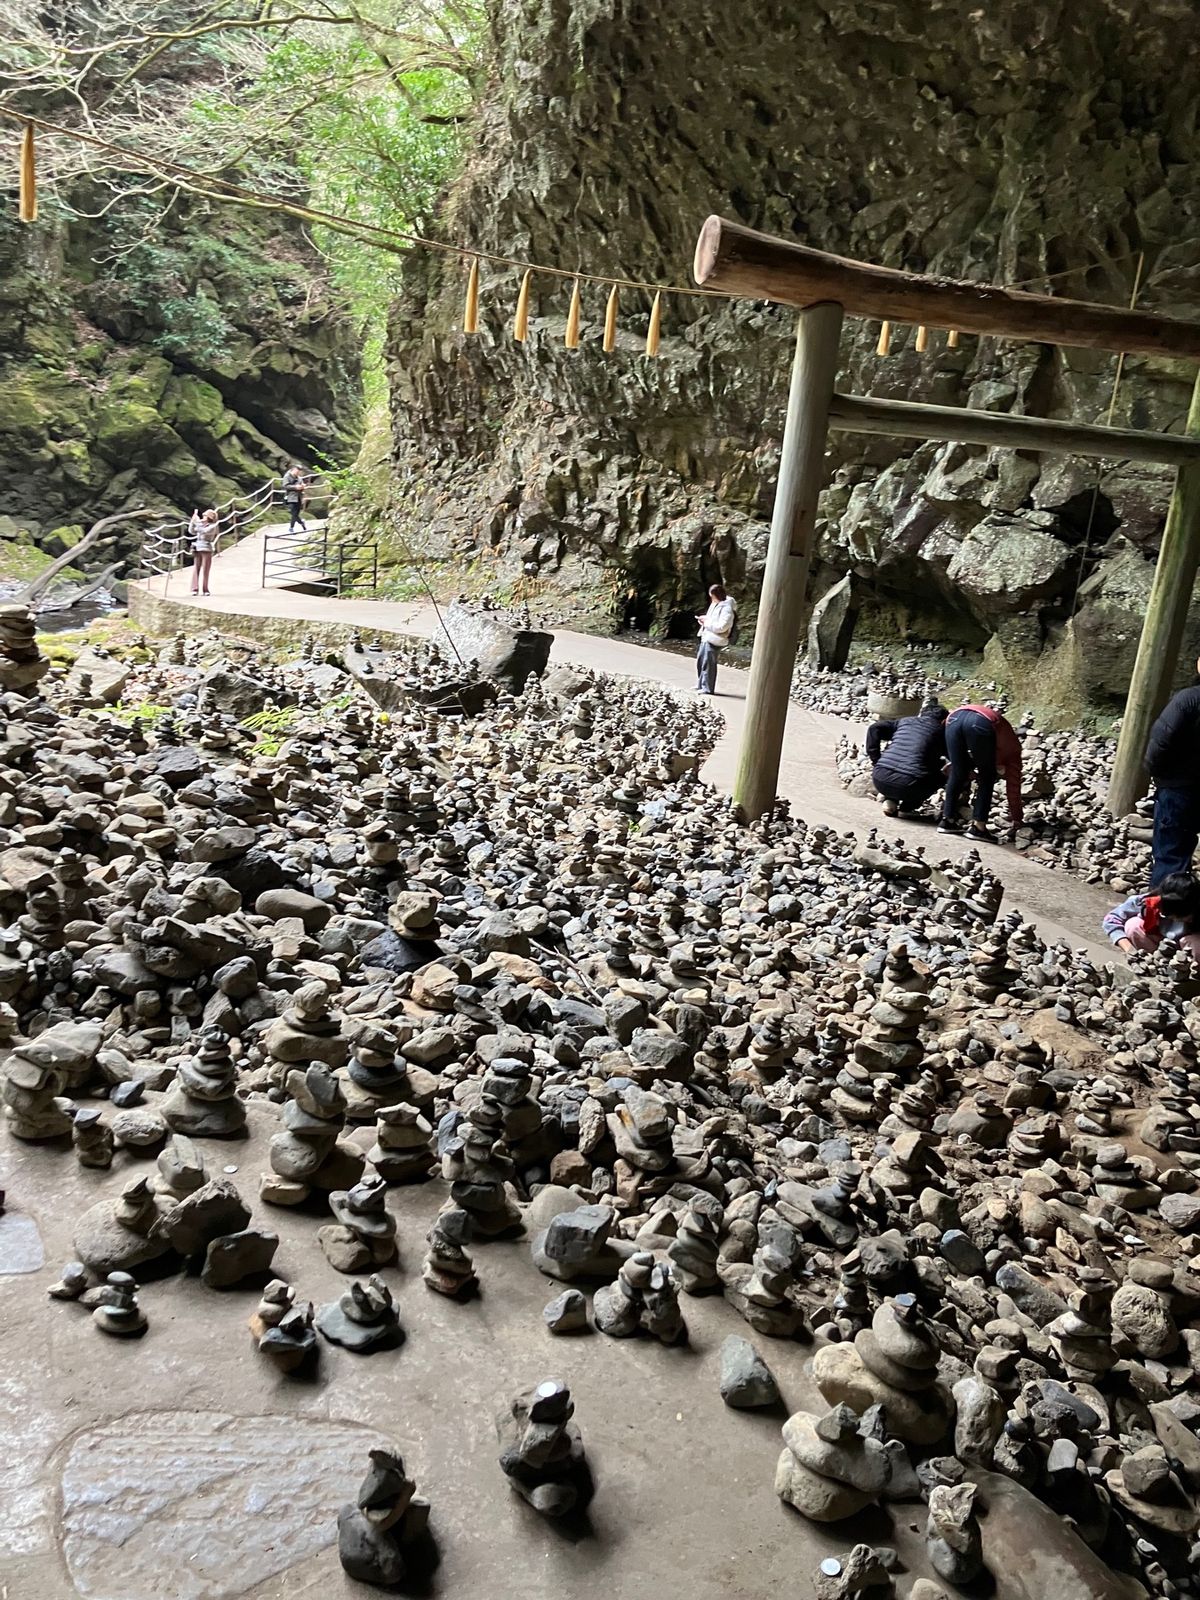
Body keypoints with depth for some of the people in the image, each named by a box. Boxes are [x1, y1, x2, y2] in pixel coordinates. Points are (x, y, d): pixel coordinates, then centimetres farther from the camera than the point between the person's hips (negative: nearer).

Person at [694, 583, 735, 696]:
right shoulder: (715, 605, 13)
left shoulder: (727, 609, -17)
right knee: (700, 660, 16)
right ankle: (701, 685, 29)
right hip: (706, 637, 10)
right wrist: (704, 619, 6)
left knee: (708, 664, -6)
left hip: (714, 640, -10)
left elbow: (722, 627, -23)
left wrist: (706, 622, -17)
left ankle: (708, 688, 4)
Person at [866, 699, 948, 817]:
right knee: (941, 775, 24)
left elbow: (874, 728, 10)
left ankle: (890, 801, 16)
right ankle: (906, 808, 12)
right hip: (909, 785, -3)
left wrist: (875, 760, 12)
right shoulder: (940, 731, 14)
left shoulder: (904, 721, 20)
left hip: (881, 781, 3)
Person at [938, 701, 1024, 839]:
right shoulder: (1012, 746, 32)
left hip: (955, 717, 5)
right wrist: (1017, 818, 39)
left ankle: (947, 821, 23)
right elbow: (1013, 784, 32)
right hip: (980, 724, -4)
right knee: (987, 779, 14)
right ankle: (978, 827, 11)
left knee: (957, 774, 21)